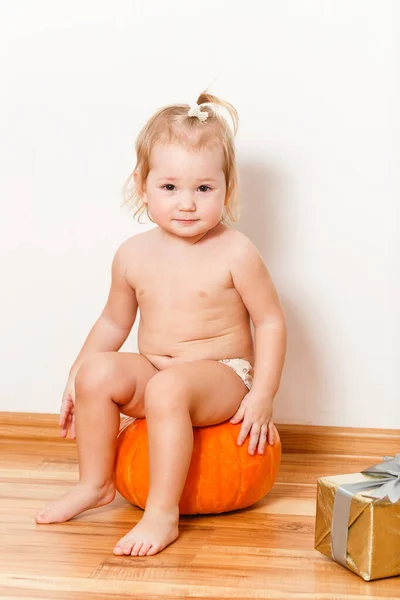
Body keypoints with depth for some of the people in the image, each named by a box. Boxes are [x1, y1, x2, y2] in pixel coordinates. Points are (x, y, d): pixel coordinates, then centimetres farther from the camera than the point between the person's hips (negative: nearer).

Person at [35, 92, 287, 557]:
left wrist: (262, 397, -14)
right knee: (97, 372, -21)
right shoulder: (134, 255, 0)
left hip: (222, 376, -5)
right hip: (152, 369, 5)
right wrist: (77, 375, 8)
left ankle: (162, 514, -26)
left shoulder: (234, 252, -13)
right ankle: (94, 484, -1)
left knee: (168, 388, -34)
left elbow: (271, 322, -8)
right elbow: (114, 321, 13)